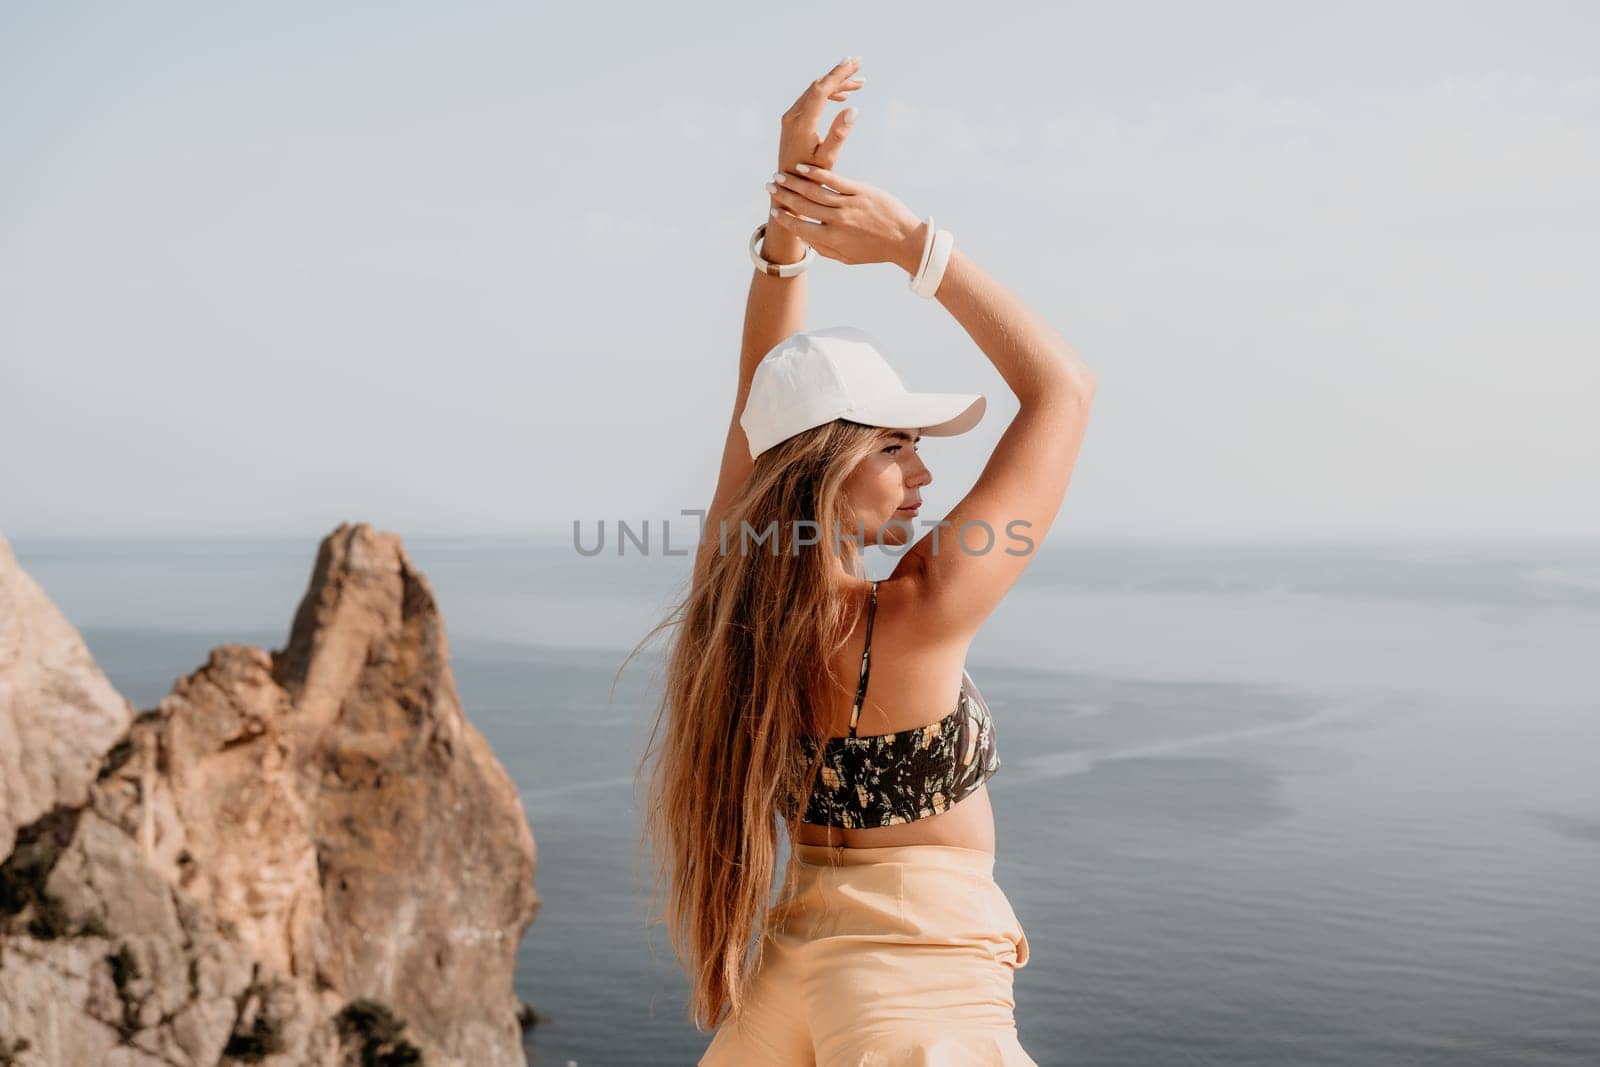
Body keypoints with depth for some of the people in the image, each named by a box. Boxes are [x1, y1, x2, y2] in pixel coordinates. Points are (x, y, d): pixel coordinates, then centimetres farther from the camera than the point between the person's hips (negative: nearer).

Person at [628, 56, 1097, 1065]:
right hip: (926, 985, -7)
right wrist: (911, 242, -17)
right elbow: (1065, 386, -18)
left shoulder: (737, 589, -8)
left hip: (793, 959, 7)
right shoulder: (918, 619, -24)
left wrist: (788, 217, -3)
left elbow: (762, 399, 4)